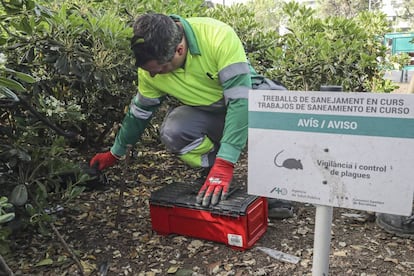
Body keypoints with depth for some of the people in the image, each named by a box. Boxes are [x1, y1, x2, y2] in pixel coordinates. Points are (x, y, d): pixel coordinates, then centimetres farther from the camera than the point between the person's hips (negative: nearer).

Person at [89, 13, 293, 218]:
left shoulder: (218, 36, -33)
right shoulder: (150, 69, -17)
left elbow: (240, 99, -38)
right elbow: (139, 111, 0)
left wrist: (225, 163, -44)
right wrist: (114, 154, 10)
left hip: (247, 97, -2)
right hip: (207, 113, 3)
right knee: (171, 132, -29)